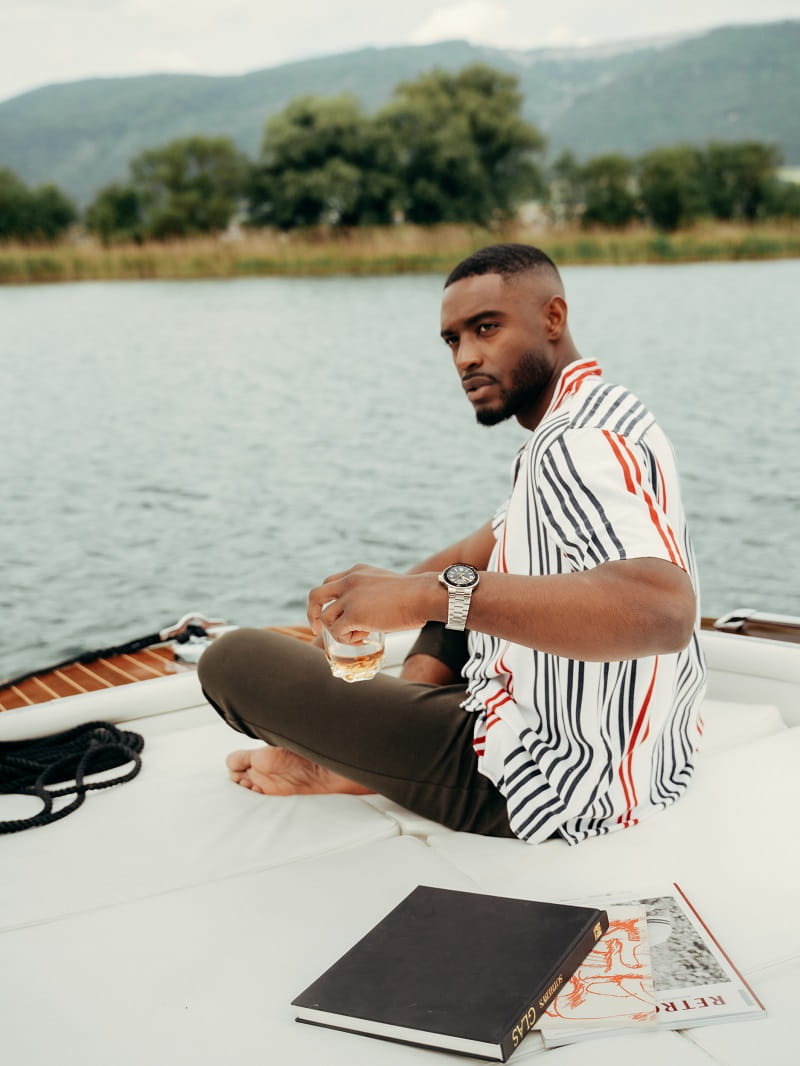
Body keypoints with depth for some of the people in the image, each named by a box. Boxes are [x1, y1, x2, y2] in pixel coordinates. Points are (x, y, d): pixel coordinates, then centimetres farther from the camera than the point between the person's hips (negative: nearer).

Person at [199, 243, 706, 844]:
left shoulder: (580, 446, -22)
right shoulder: (600, 414, 12)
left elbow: (666, 610, -40)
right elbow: (495, 545, 23)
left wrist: (437, 594, -43)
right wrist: (398, 590, 6)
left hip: (551, 784, -11)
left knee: (233, 660, -9)